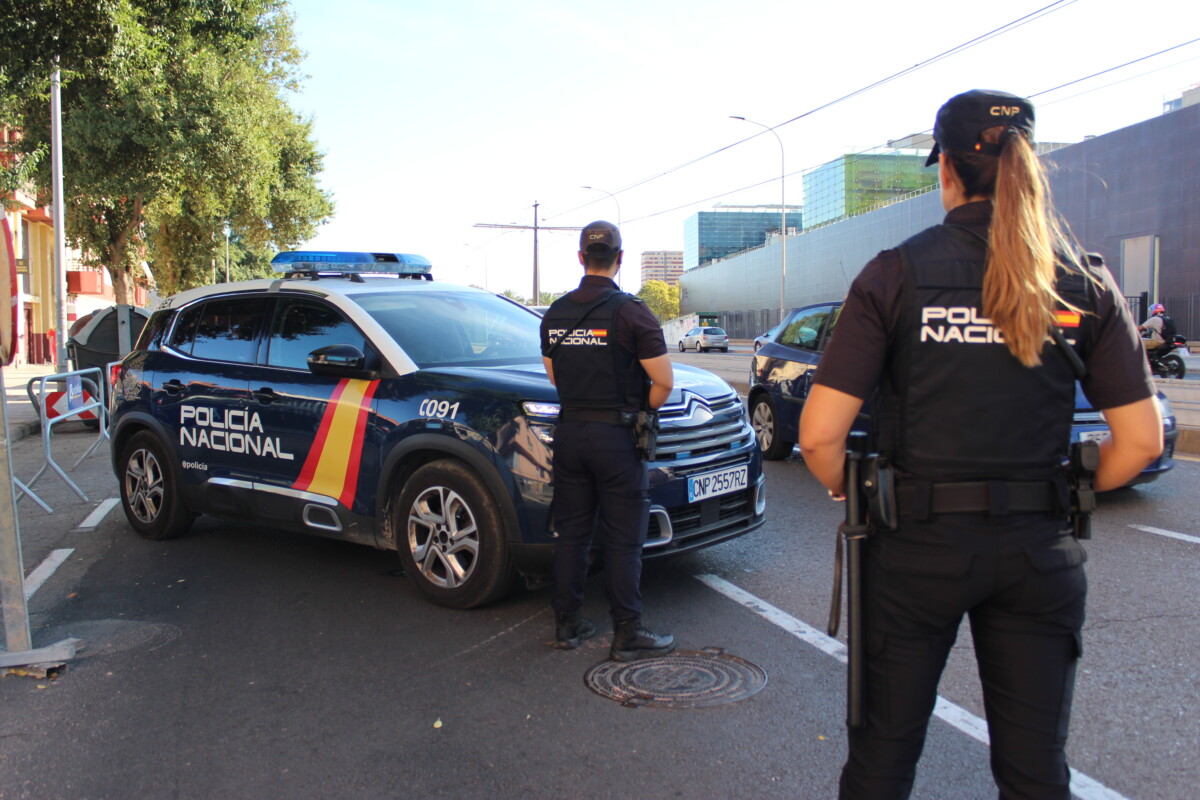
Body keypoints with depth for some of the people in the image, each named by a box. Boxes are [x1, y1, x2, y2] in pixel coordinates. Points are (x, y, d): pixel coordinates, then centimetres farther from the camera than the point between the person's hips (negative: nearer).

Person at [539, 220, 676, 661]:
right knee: (623, 539, 2)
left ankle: (567, 624, 23)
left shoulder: (555, 313, 6)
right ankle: (627, 635, 9)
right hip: (615, 437, -5)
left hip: (569, 432, 6)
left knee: (570, 531, 14)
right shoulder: (630, 311, -12)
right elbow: (664, 382, -12)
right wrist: (641, 409, 5)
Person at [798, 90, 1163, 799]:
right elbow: (1142, 442, 0)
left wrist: (846, 490, 6)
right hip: (1041, 550, 3)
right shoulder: (1086, 283, -1)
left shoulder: (896, 274, -9)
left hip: (918, 543, -2)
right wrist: (1061, 497, 15)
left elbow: (820, 434, -14)